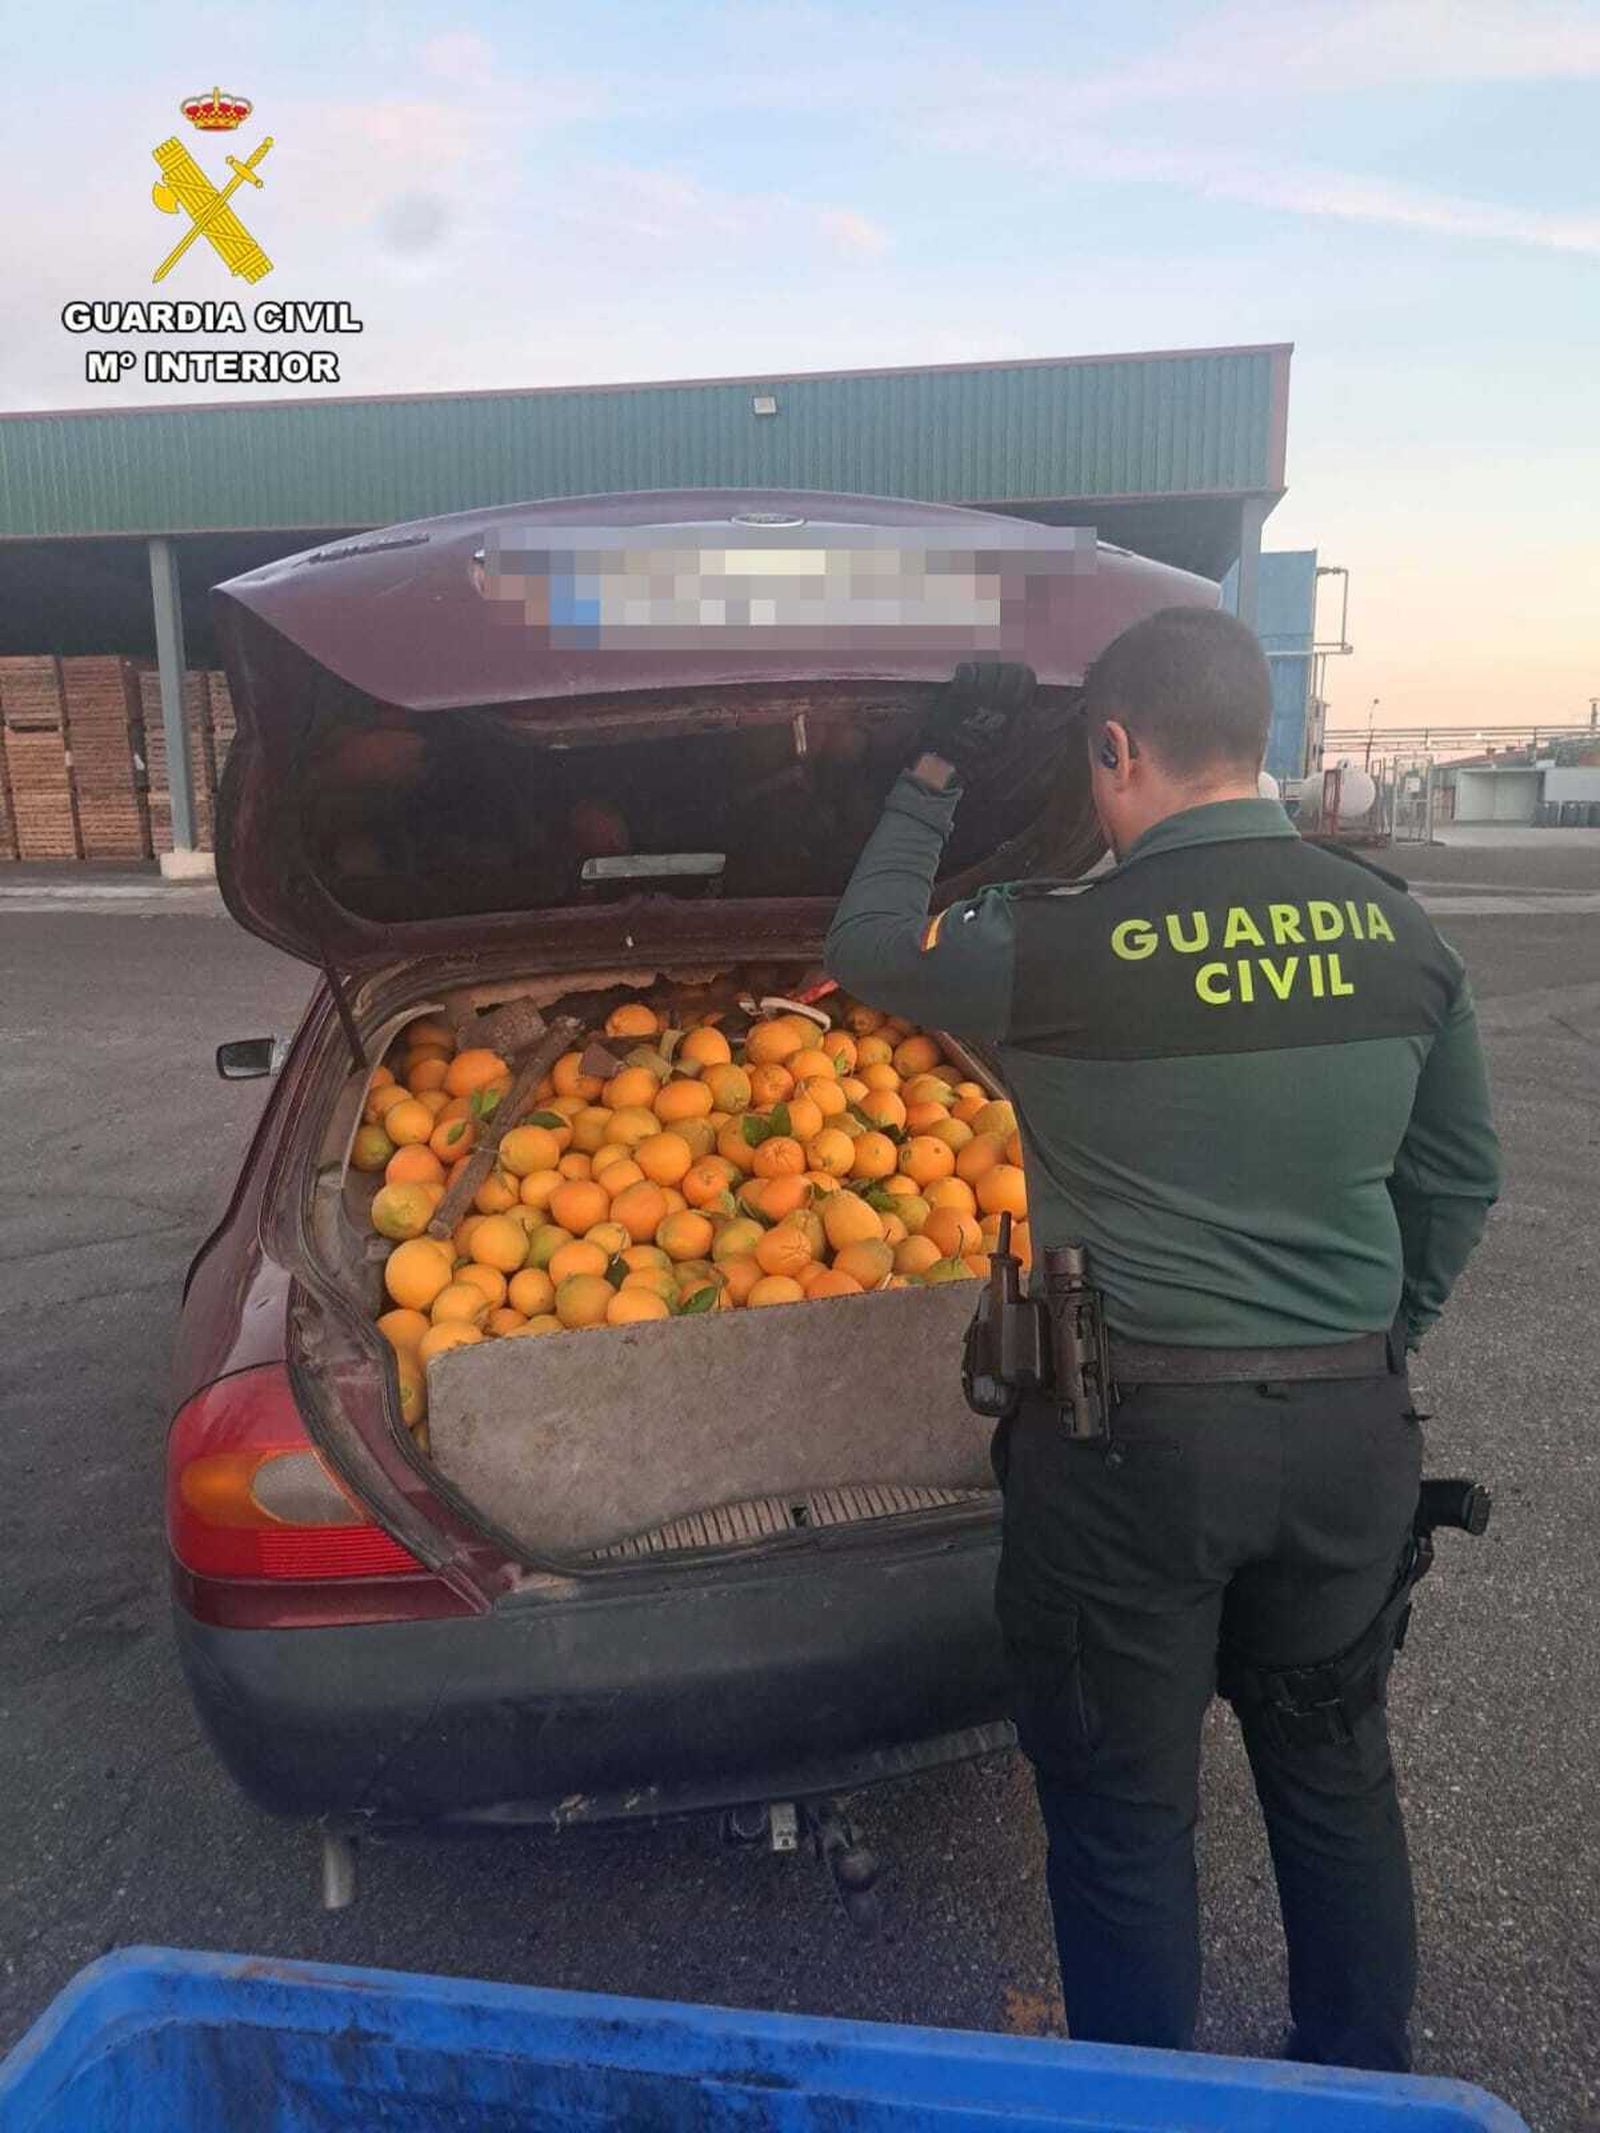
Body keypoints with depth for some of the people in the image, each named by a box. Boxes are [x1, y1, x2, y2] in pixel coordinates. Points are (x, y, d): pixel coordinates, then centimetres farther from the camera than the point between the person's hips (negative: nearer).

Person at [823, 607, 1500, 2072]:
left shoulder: (1061, 948, -17)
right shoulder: (1395, 929, -1)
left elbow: (865, 947, 2)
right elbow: (1460, 1179, 9)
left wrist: (937, 776, 11)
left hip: (1136, 1440, -5)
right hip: (1354, 1428, 6)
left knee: (1124, 1804, 14)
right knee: (1336, 1773, 25)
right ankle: (1362, 2081, 45)